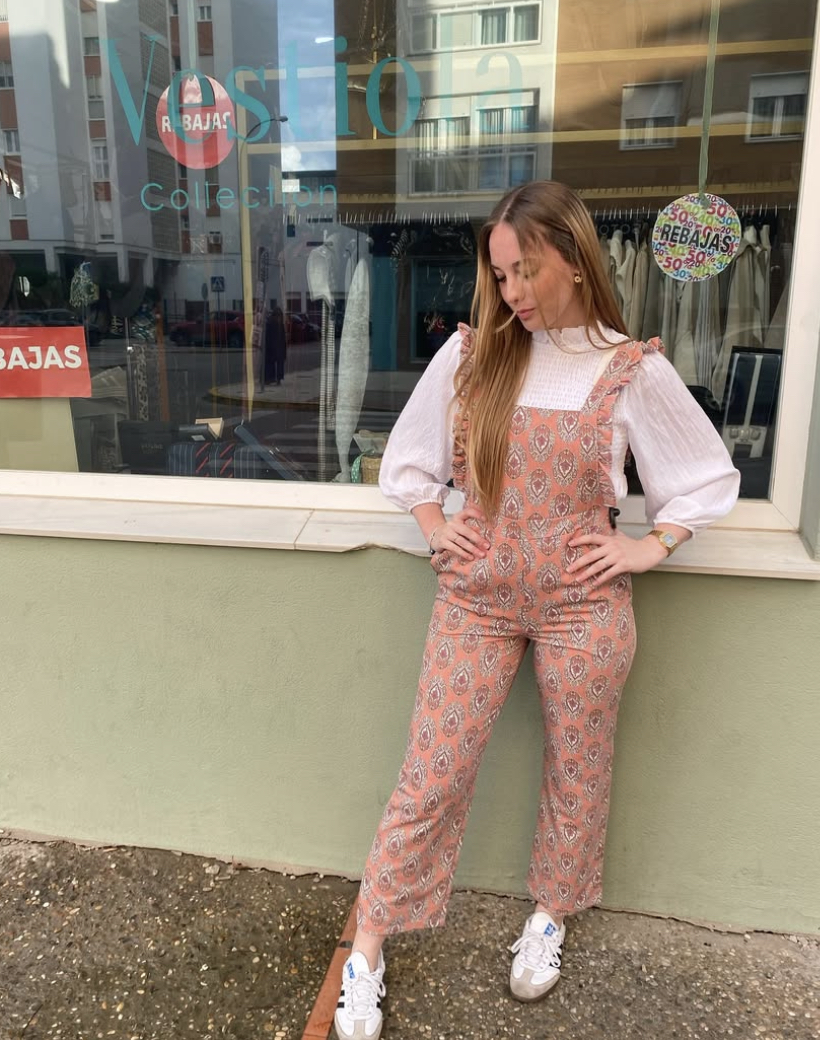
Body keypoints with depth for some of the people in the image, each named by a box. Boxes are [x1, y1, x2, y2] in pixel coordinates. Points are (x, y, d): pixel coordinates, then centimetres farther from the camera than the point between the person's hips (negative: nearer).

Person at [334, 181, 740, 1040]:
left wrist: (652, 548, -4)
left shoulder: (633, 370, -5)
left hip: (582, 604, 0)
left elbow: (710, 477, 5)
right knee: (431, 778, 4)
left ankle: (550, 916, 42)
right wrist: (436, 528, -1)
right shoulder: (470, 353, -1)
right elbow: (408, 455, 10)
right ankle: (366, 953, 20)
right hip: (477, 596, 1)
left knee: (576, 772, 16)